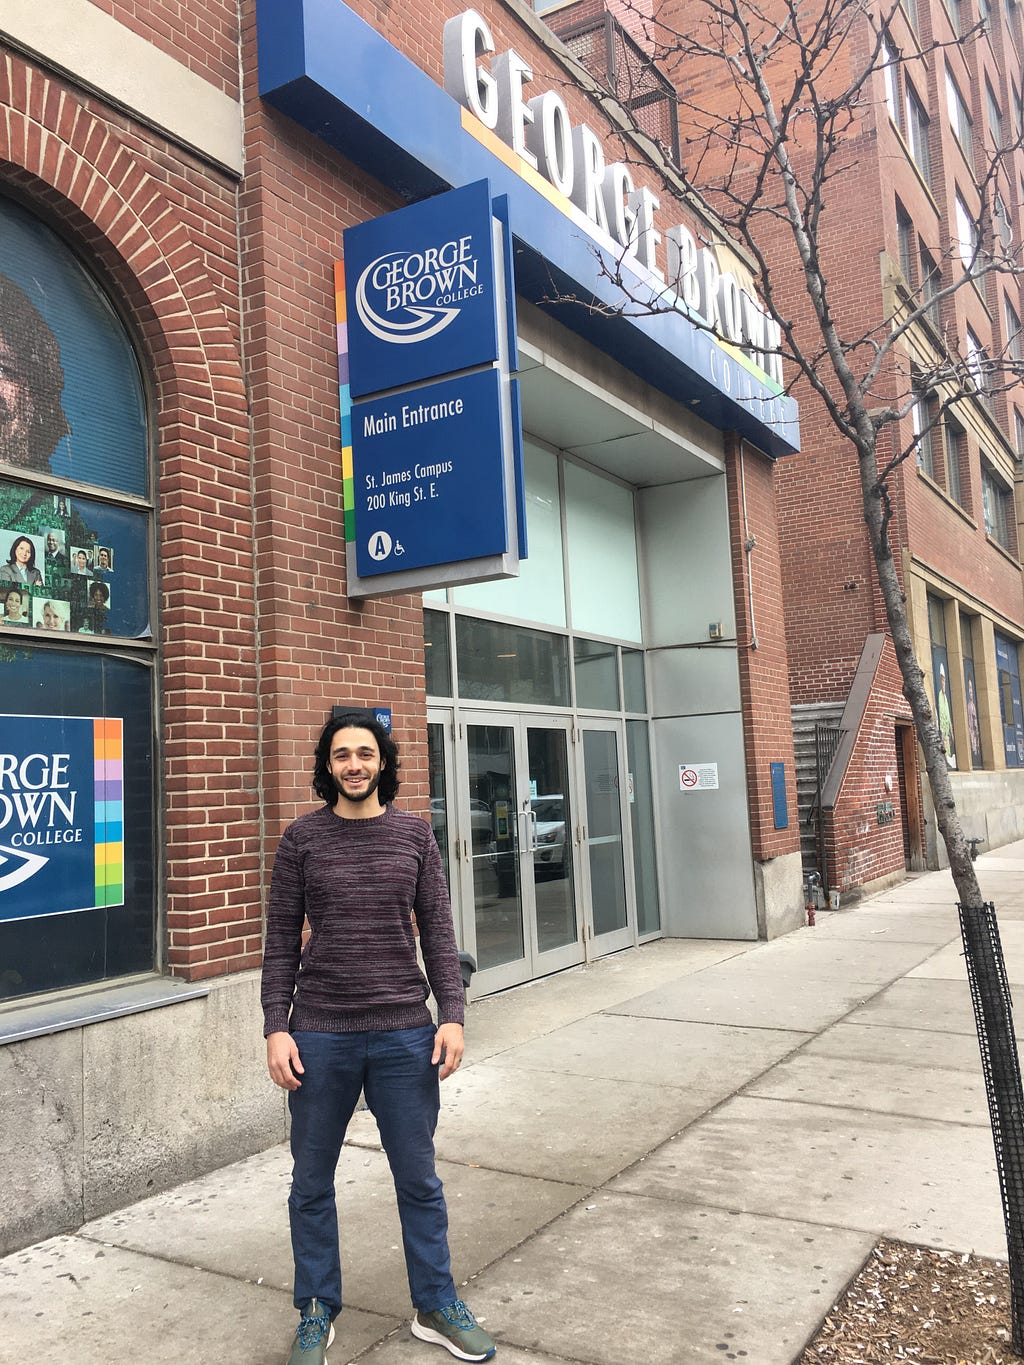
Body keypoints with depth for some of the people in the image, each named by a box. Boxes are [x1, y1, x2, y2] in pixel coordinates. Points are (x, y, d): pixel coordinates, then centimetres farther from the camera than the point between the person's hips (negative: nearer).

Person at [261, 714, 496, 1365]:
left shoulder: (414, 834, 2)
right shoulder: (302, 837, 0)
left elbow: (437, 930, 3)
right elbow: (282, 939, 1)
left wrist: (452, 1014, -5)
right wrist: (277, 1027, -5)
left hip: (405, 1035, 0)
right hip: (320, 1037, 0)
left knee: (419, 1180, 12)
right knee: (312, 1184, 13)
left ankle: (437, 1308, 30)